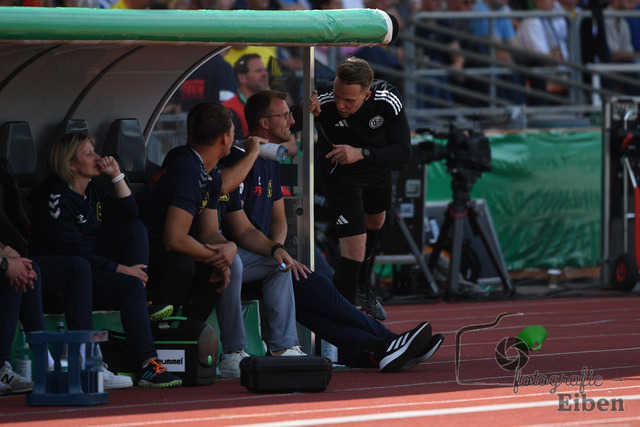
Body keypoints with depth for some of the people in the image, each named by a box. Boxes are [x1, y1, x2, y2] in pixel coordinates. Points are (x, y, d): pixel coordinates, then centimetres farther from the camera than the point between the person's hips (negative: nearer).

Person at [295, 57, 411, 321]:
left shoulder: (387, 100, -34)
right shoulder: (323, 104, -38)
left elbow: (403, 151, -36)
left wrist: (361, 153, -51)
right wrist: (306, 114, -56)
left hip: (377, 168, 4)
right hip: (341, 175, -4)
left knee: (374, 223, 30)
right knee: (355, 250, -18)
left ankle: (363, 286, 59)